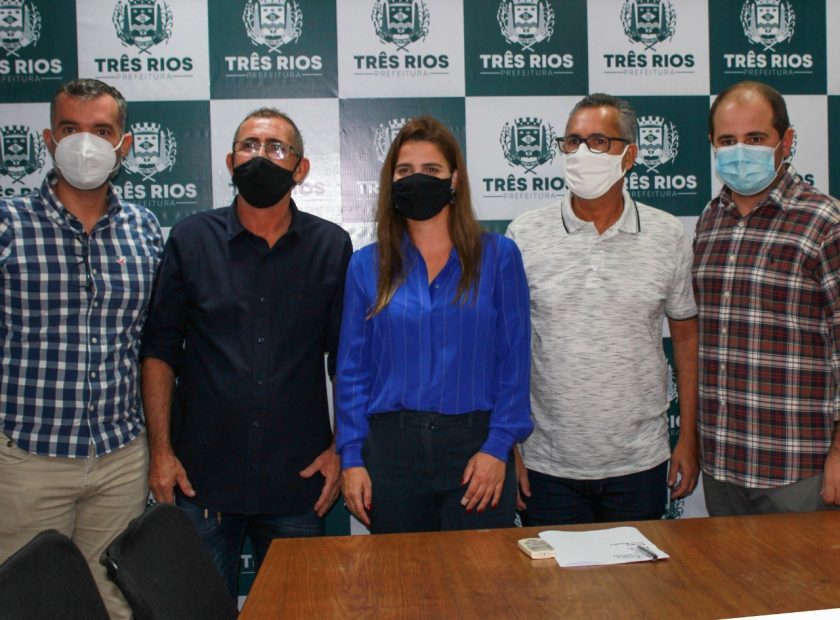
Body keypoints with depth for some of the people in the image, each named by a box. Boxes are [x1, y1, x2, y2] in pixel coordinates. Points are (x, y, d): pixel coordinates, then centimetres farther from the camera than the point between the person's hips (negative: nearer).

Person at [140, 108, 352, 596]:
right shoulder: (191, 239, 1)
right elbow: (160, 350, 2)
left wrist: (341, 450, -1)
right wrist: (161, 450, -3)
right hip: (203, 478, 0)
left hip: (298, 481, 0)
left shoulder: (332, 246, 1)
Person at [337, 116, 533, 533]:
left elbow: (514, 360, -1)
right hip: (391, 449, 1)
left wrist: (498, 447, -9)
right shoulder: (367, 265, 5)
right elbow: (352, 369, 5)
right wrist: (351, 457, -1)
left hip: (476, 446, -1)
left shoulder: (498, 256, 1)